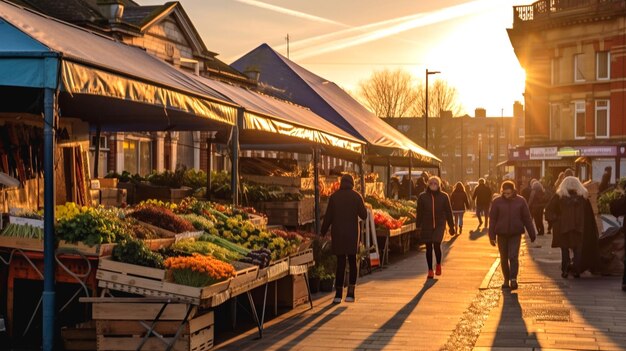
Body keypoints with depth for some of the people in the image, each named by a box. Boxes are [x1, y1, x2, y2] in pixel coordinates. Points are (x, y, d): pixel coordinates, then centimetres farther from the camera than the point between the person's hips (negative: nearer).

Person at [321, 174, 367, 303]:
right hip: (352, 234, 0)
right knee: (352, 262, 10)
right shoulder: (356, 196, -2)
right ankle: (351, 292, 2)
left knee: (340, 263, 4)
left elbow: (328, 217, 1)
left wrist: (323, 233, 9)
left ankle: (338, 294, 0)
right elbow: (364, 215, -1)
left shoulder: (334, 197, 1)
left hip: (337, 234, 1)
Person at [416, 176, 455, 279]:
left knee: (436, 245, -15)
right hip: (426, 226, 1)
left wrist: (451, 226, 6)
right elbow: (419, 213, 4)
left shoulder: (444, 196, 1)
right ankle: (430, 270, 16)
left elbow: (448, 212, 5)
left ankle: (438, 264, 12)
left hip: (439, 225, -1)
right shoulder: (422, 197, 1)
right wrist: (418, 226, 2)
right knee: (428, 248, 5)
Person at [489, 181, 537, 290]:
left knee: (513, 257, -12)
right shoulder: (497, 202, -4)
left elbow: (527, 218, 1)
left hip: (516, 234, -1)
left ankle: (513, 279, -10)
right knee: (504, 258, 9)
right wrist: (492, 236, -5)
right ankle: (506, 280, 21)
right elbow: (493, 219, -2)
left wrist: (532, 234, 3)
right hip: (502, 234, 1)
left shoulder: (520, 201, -3)